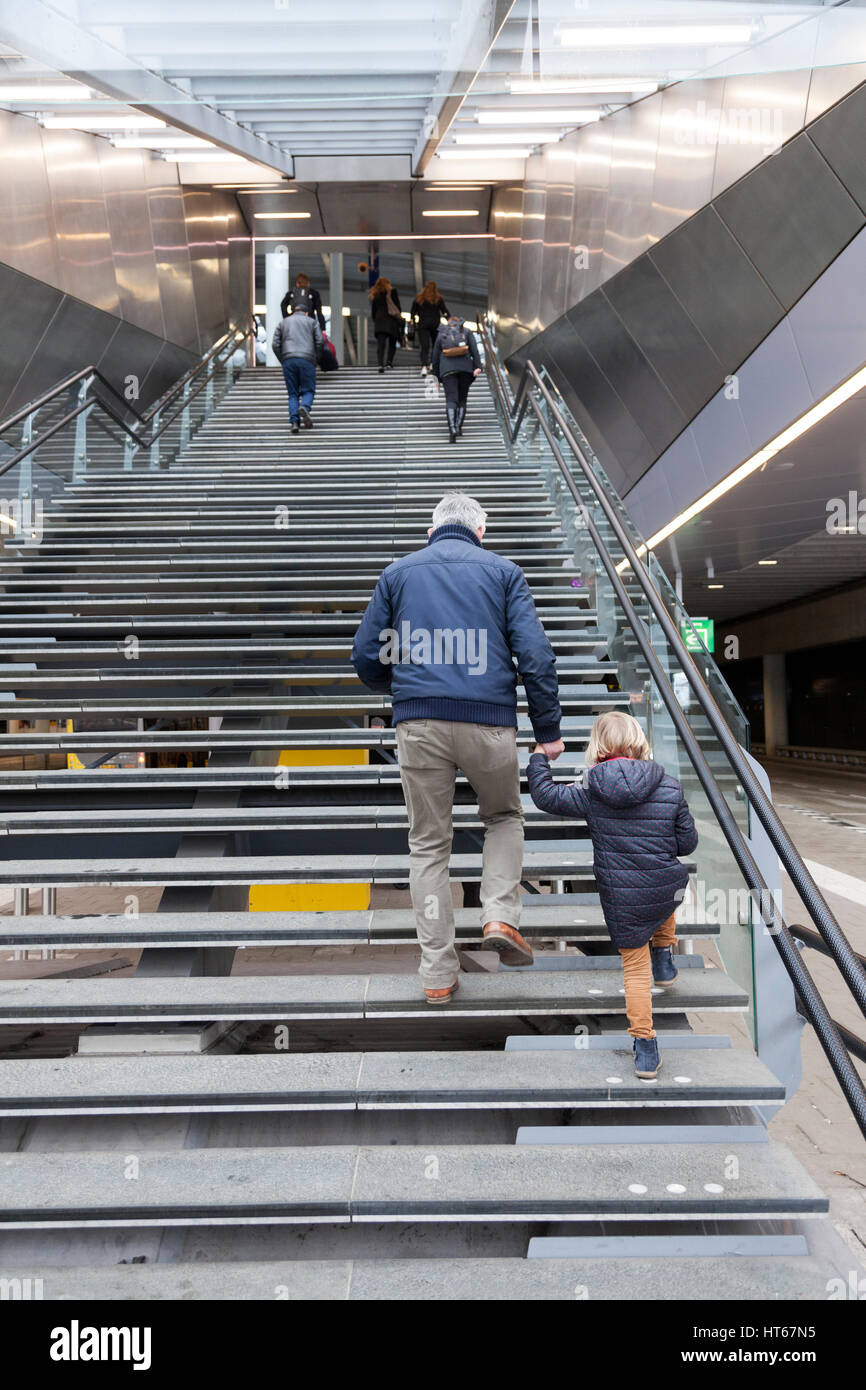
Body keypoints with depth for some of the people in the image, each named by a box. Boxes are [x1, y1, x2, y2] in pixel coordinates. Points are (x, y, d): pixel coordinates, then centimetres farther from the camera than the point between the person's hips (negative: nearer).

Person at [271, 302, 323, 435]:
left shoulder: (283, 323, 21)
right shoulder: (311, 321, 17)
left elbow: (275, 344, 9)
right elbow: (319, 342, 4)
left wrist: (283, 361, 14)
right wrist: (316, 360, 13)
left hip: (288, 360, 2)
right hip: (307, 360, -1)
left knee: (293, 394, 5)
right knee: (308, 390, 4)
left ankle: (294, 422, -12)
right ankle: (305, 407, -28)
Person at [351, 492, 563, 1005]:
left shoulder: (399, 572, 15)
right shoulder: (503, 571, 10)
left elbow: (367, 656, 13)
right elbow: (535, 654, -1)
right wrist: (549, 730, 2)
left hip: (419, 723, 1)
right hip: (489, 719, -1)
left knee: (429, 844, 12)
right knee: (505, 817, 25)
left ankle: (439, 972, 15)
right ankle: (501, 915, 7)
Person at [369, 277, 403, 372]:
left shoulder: (374, 294, 13)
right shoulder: (392, 291, 5)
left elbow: (373, 310, 13)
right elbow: (397, 306, 1)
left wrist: (375, 320, 20)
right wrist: (399, 317, 8)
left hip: (379, 321, 2)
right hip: (391, 320, -2)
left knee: (380, 343, -6)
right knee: (392, 343, 8)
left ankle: (381, 364, -21)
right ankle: (389, 361, -8)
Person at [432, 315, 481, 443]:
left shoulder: (441, 335, 17)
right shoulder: (466, 332, 15)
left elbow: (435, 357, 16)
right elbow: (474, 349, 0)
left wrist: (437, 377, 22)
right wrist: (477, 366, -7)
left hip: (447, 370, -1)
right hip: (465, 367, 1)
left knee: (451, 399, -9)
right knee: (462, 399, 14)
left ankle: (452, 429, -27)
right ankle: (459, 427, 5)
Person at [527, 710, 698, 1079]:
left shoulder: (590, 793, -10)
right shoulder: (670, 788, -7)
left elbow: (544, 795, 0)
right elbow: (687, 842, 0)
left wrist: (539, 757, 14)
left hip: (621, 901, -1)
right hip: (668, 891, 2)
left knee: (635, 969, 13)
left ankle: (645, 1048, 13)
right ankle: (663, 958, 40)